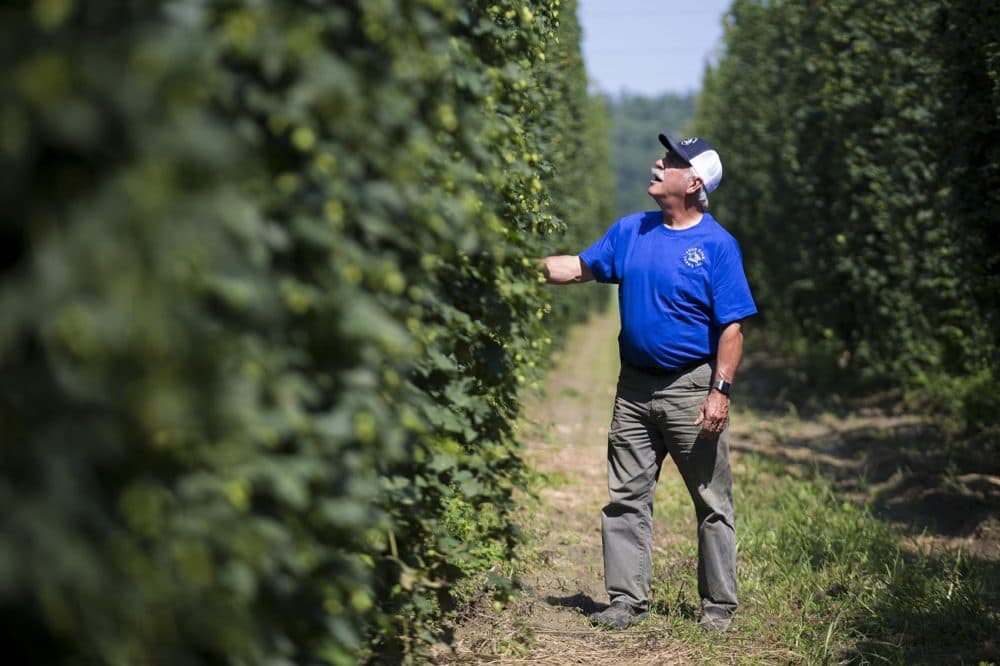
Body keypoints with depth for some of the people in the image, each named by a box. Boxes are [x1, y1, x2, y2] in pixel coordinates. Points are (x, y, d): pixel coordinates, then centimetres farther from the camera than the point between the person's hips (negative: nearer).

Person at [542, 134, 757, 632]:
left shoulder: (717, 245, -8)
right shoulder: (630, 231, 8)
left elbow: (731, 328, -10)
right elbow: (578, 268, 16)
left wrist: (721, 391, -16)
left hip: (692, 389, -5)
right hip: (634, 388, 5)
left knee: (712, 502, 3)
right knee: (626, 497, 7)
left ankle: (718, 604, 13)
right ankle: (628, 598, 16)